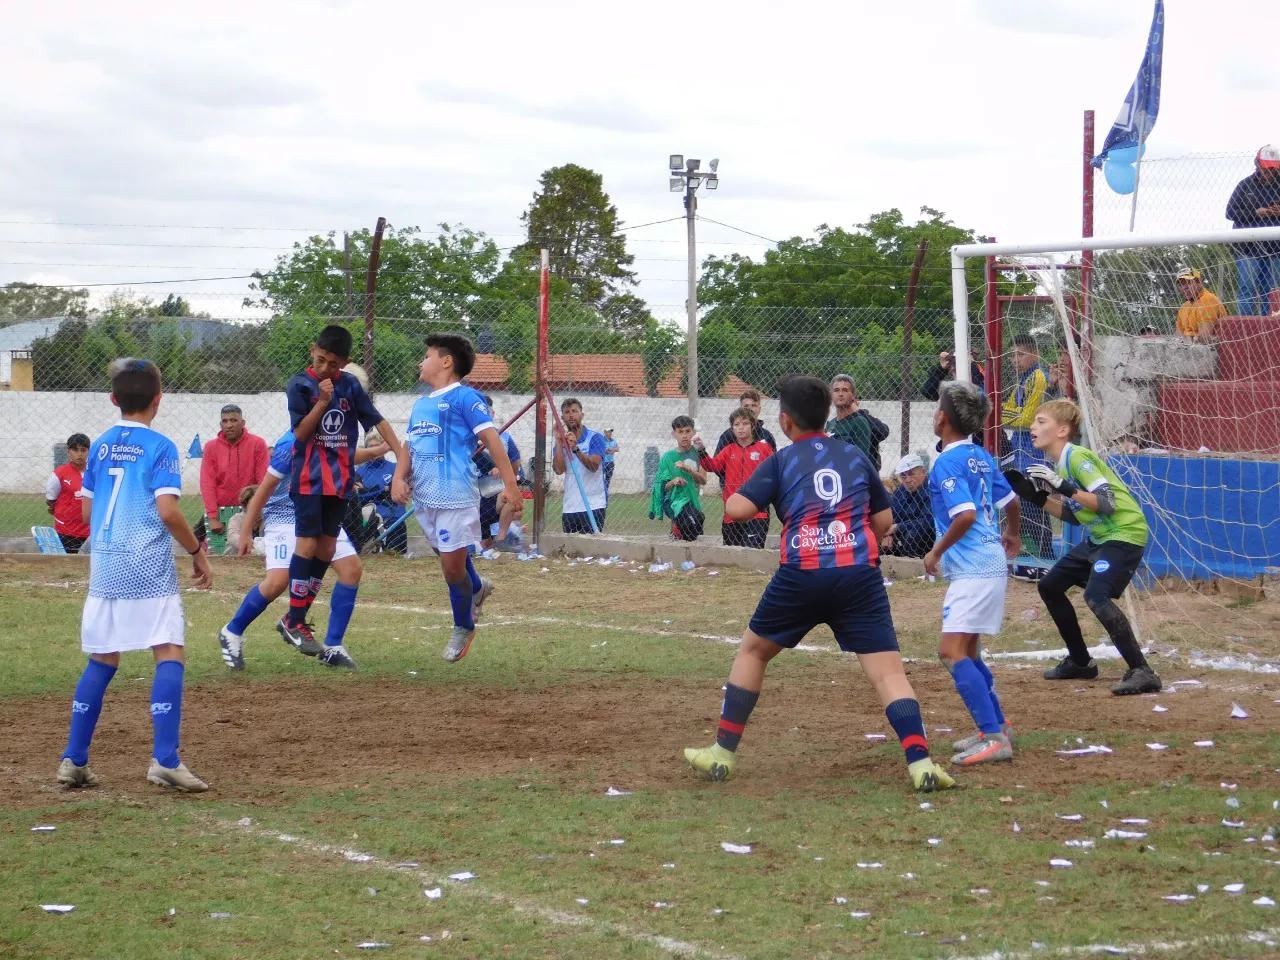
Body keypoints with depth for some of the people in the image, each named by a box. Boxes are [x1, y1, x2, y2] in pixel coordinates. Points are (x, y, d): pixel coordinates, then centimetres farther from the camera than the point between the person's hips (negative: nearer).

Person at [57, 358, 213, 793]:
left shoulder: (101, 446, 10)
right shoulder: (160, 447, -6)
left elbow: (86, 511, 13)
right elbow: (168, 510, -15)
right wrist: (197, 551, -4)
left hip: (104, 566, 6)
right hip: (149, 569, -6)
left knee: (101, 660, 13)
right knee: (170, 655, -5)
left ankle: (73, 761, 12)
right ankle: (165, 759, -17)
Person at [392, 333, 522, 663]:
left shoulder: (464, 397, -6)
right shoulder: (420, 404, 18)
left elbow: (492, 439, -12)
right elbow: (409, 446, 20)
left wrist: (510, 484, -19)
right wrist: (399, 477, 0)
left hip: (455, 496, -7)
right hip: (424, 498, 8)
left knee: (452, 567, -6)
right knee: (449, 557, 16)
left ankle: (463, 627, 13)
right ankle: (477, 588, 45)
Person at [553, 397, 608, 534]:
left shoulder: (595, 438, -2)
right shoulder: (561, 441, 11)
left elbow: (594, 466, -18)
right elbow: (559, 470, -5)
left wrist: (576, 449, -31)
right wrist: (559, 441, -8)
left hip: (593, 506, -5)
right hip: (569, 507, 5)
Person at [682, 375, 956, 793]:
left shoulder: (782, 461, 9)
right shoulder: (855, 455, 17)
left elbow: (738, 509, -3)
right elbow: (884, 519, 21)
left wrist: (732, 494, 19)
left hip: (802, 575, -1)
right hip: (861, 573, 1)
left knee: (752, 651, 20)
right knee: (888, 671, -4)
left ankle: (723, 754, 21)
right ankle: (920, 762, -22)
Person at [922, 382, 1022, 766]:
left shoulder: (948, 462, -14)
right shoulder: (982, 457, 12)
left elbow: (966, 514, -24)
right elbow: (1010, 500, 24)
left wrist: (937, 551, -12)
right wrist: (1012, 535, 42)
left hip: (972, 571, -10)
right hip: (992, 565, 10)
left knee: (952, 652, -14)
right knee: (967, 652, 20)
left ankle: (994, 738, -19)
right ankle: (997, 725, 28)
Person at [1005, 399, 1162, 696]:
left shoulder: (1078, 458, -19)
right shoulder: (1057, 464, 9)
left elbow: (1107, 503, -29)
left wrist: (1064, 487, -33)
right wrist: (1037, 497, 6)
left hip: (1126, 533, -11)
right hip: (1098, 537, 11)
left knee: (1096, 595, -30)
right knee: (1050, 586, 17)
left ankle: (1141, 672, -28)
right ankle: (1080, 662, 30)